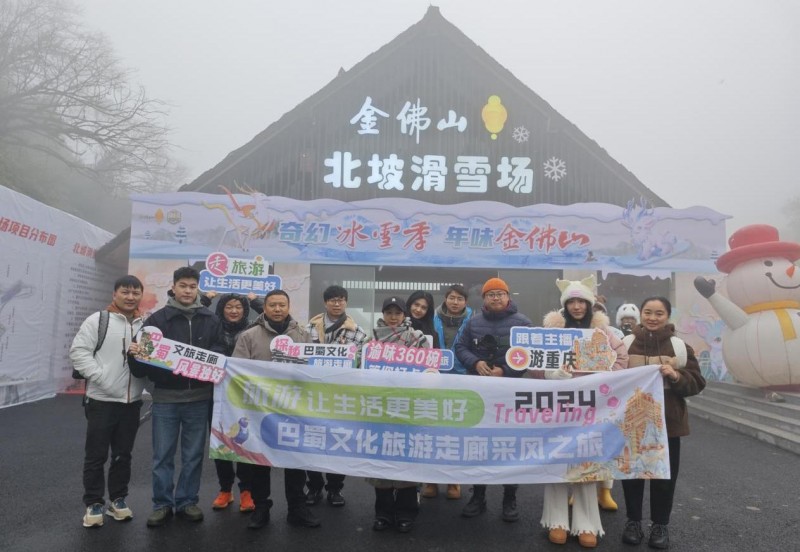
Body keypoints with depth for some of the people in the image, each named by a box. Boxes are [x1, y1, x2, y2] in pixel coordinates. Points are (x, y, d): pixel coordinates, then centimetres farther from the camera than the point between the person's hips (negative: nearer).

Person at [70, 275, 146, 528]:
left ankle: (118, 499, 26)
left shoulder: (145, 325, 9)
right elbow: (78, 351, -9)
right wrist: (100, 376, -17)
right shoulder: (98, 320, -4)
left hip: (132, 401, 4)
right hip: (101, 400, -4)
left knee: (123, 454, 13)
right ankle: (94, 503, 19)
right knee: (96, 455, 5)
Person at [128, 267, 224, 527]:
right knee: (163, 455, 8)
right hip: (165, 398, -1)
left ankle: (187, 501, 24)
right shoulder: (158, 318, 2)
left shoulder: (211, 320, 5)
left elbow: (219, 355, 5)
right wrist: (135, 353, -20)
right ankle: (162, 504, 22)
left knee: (193, 455, 10)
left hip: (198, 398, 1)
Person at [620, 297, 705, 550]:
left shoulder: (680, 347, 0)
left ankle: (660, 525, 25)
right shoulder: (626, 343, 0)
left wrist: (676, 376, -18)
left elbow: (697, 384, 0)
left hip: (667, 421, 0)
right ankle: (633, 521, 26)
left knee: (665, 474, 8)